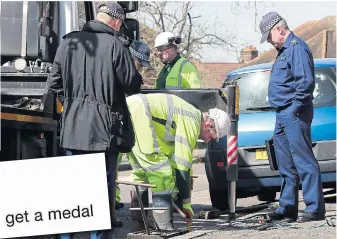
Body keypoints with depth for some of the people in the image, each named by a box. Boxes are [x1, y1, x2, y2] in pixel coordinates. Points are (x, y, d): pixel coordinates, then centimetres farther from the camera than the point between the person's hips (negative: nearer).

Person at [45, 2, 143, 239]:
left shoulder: (68, 43, 3)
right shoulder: (116, 45, -11)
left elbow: (54, 83, 9)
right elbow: (132, 84, -8)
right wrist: (138, 79, 13)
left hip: (73, 125, 4)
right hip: (105, 127, -4)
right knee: (104, 181, 5)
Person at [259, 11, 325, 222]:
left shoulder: (297, 47, -13)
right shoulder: (284, 50, 19)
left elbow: (306, 81, -21)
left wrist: (296, 107, -18)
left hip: (294, 114, -10)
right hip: (283, 116, 10)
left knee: (304, 162, -11)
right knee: (287, 167, 13)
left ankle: (316, 208, -12)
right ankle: (287, 208, 18)